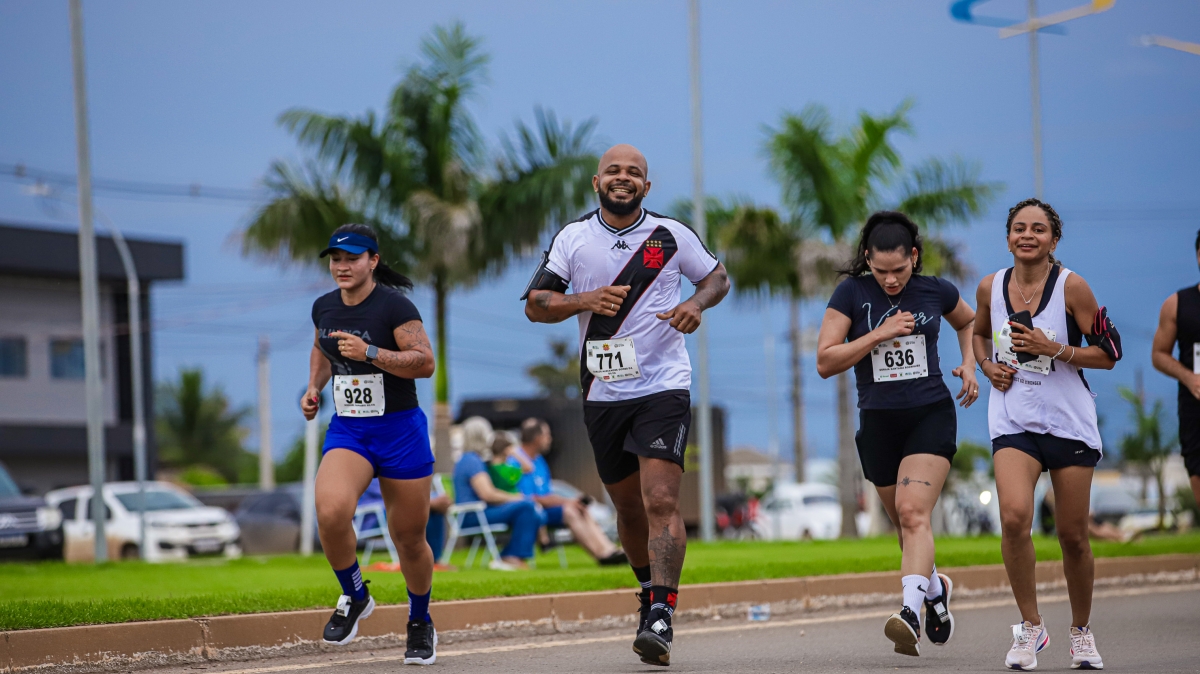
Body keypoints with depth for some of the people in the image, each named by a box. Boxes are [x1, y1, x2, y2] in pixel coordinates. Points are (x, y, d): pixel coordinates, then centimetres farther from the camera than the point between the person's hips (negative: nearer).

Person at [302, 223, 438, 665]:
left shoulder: (394, 306, -11)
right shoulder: (324, 308, 6)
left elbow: (425, 363, -17)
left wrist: (370, 353, -26)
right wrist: (314, 386, 9)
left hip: (400, 431, -3)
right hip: (347, 431, 4)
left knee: (409, 538, 6)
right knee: (331, 513, -25)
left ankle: (421, 624, 32)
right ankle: (354, 597, 1)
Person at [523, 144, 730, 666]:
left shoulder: (671, 235, 1)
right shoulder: (572, 238, 3)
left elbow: (717, 276, 14)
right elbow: (534, 304, 0)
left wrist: (696, 303, -8)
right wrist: (585, 300, -18)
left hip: (663, 387, -3)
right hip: (603, 393, 3)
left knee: (661, 501, -17)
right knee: (629, 507, 14)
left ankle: (660, 618, -22)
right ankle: (651, 589, 37)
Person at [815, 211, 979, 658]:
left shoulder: (936, 291, 1)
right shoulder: (851, 294, -4)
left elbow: (969, 322, 24)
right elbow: (825, 362, -9)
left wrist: (969, 365, 7)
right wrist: (879, 334, -17)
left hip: (931, 415, -2)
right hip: (878, 421, 2)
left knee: (914, 511, -22)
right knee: (904, 521, 13)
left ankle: (911, 611, -37)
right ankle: (935, 589, 41)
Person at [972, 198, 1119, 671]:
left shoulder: (1071, 287, -7)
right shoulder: (991, 287, 3)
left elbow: (1108, 354, -4)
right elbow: (978, 334, 23)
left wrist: (1053, 349, -17)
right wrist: (987, 365, 3)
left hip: (1069, 420, -1)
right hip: (1013, 422, 1)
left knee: (1073, 535, 5)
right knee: (1014, 516, -22)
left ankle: (1081, 631, 28)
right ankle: (1030, 627, -7)